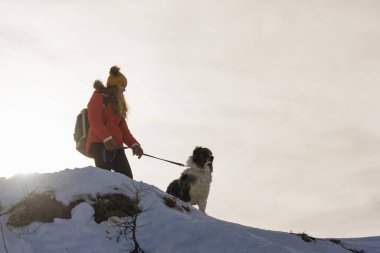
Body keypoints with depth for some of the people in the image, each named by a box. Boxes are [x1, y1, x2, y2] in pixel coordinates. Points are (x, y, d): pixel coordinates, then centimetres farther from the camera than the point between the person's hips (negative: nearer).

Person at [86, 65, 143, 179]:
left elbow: (123, 128, 19)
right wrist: (107, 139, -26)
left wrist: (134, 144, 2)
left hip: (116, 146, 8)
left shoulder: (117, 104, 29)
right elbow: (95, 121, -10)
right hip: (100, 145, -8)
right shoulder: (98, 97, 6)